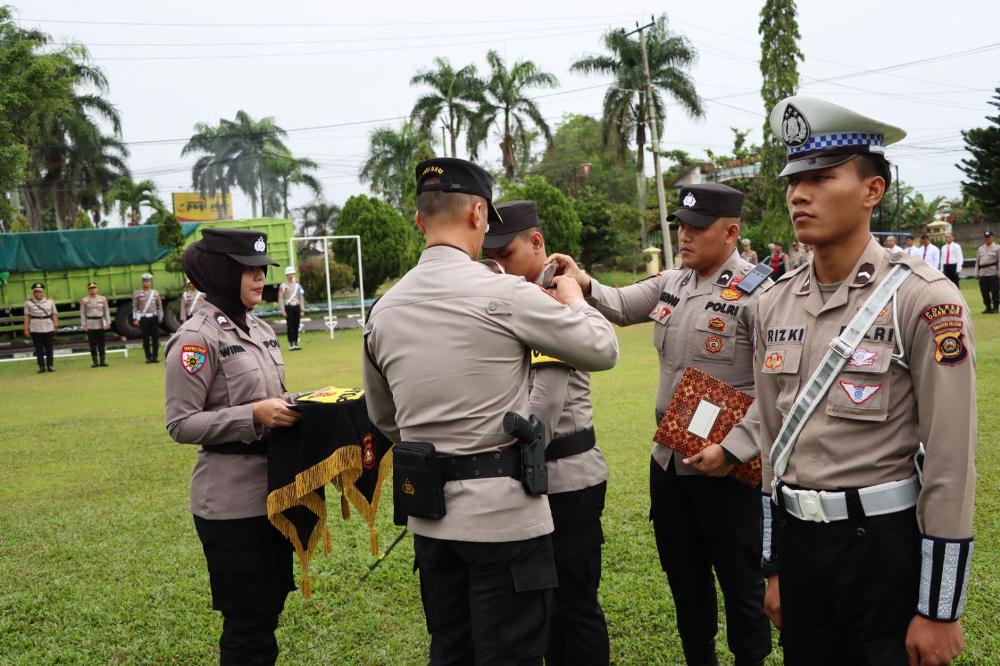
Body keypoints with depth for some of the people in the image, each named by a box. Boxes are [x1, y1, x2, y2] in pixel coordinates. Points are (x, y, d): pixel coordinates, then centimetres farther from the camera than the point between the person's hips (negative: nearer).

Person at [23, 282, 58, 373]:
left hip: (48, 328, 0)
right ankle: (41, 366, 6)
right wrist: (26, 329, -1)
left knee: (49, 348, 3)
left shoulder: (50, 302, 6)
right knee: (38, 348, 2)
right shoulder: (28, 303, 4)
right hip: (35, 329, 0)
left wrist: (55, 326, -3)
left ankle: (50, 365, 10)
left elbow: (54, 315, 7)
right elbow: (26, 316, 3)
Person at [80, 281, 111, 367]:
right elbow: (82, 313, 1)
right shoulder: (84, 300, 2)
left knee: (101, 344, 3)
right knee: (92, 344, 1)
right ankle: (95, 362, 7)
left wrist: (107, 323, -1)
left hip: (101, 324, 1)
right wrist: (84, 325, -5)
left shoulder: (102, 299, 6)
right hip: (90, 325, -1)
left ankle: (102, 361, 9)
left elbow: (106, 311, 6)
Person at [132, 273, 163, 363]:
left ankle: (155, 357, 8)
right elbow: (134, 307, 1)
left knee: (155, 338, 1)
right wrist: (135, 319, -4)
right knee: (146, 339, 0)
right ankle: (148, 357, 5)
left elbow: (160, 305, 11)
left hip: (154, 317, 2)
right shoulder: (137, 293, 3)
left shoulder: (155, 293, 8)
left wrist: (160, 317, 6)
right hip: (143, 318, -1)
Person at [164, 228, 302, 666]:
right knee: (248, 620, 2)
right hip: (233, 500, -8)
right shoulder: (197, 338, -14)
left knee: (271, 604, 18)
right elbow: (181, 424, -16)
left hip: (275, 488, 8)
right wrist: (254, 415, -23)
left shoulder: (259, 330, 10)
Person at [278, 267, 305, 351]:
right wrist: (283, 311, -11)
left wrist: (301, 310, 8)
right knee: (289, 326, -3)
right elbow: (281, 299, -5)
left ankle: (296, 344, 11)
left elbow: (301, 298, 13)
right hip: (288, 307, -4)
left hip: (296, 307, 4)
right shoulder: (283, 286, -2)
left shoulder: (298, 285, 11)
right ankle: (291, 344, 0)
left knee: (296, 326, 6)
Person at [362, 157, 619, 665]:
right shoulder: (503, 293, -15)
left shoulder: (383, 310, 4)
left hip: (428, 513, 6)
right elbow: (602, 351, -5)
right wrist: (573, 299, 13)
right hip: (504, 512, -6)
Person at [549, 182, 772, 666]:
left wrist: (732, 450, -23)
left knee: (741, 582, 8)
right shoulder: (672, 282, 8)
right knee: (683, 577, 20)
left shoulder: (758, 293, -15)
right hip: (668, 461, 7)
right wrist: (583, 284, -15)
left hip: (728, 468, -7)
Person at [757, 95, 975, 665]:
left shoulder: (924, 300, -13)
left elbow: (951, 464, -14)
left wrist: (939, 611, -12)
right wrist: (774, 567, 13)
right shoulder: (774, 306, 4)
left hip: (884, 546, -5)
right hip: (796, 539, 6)